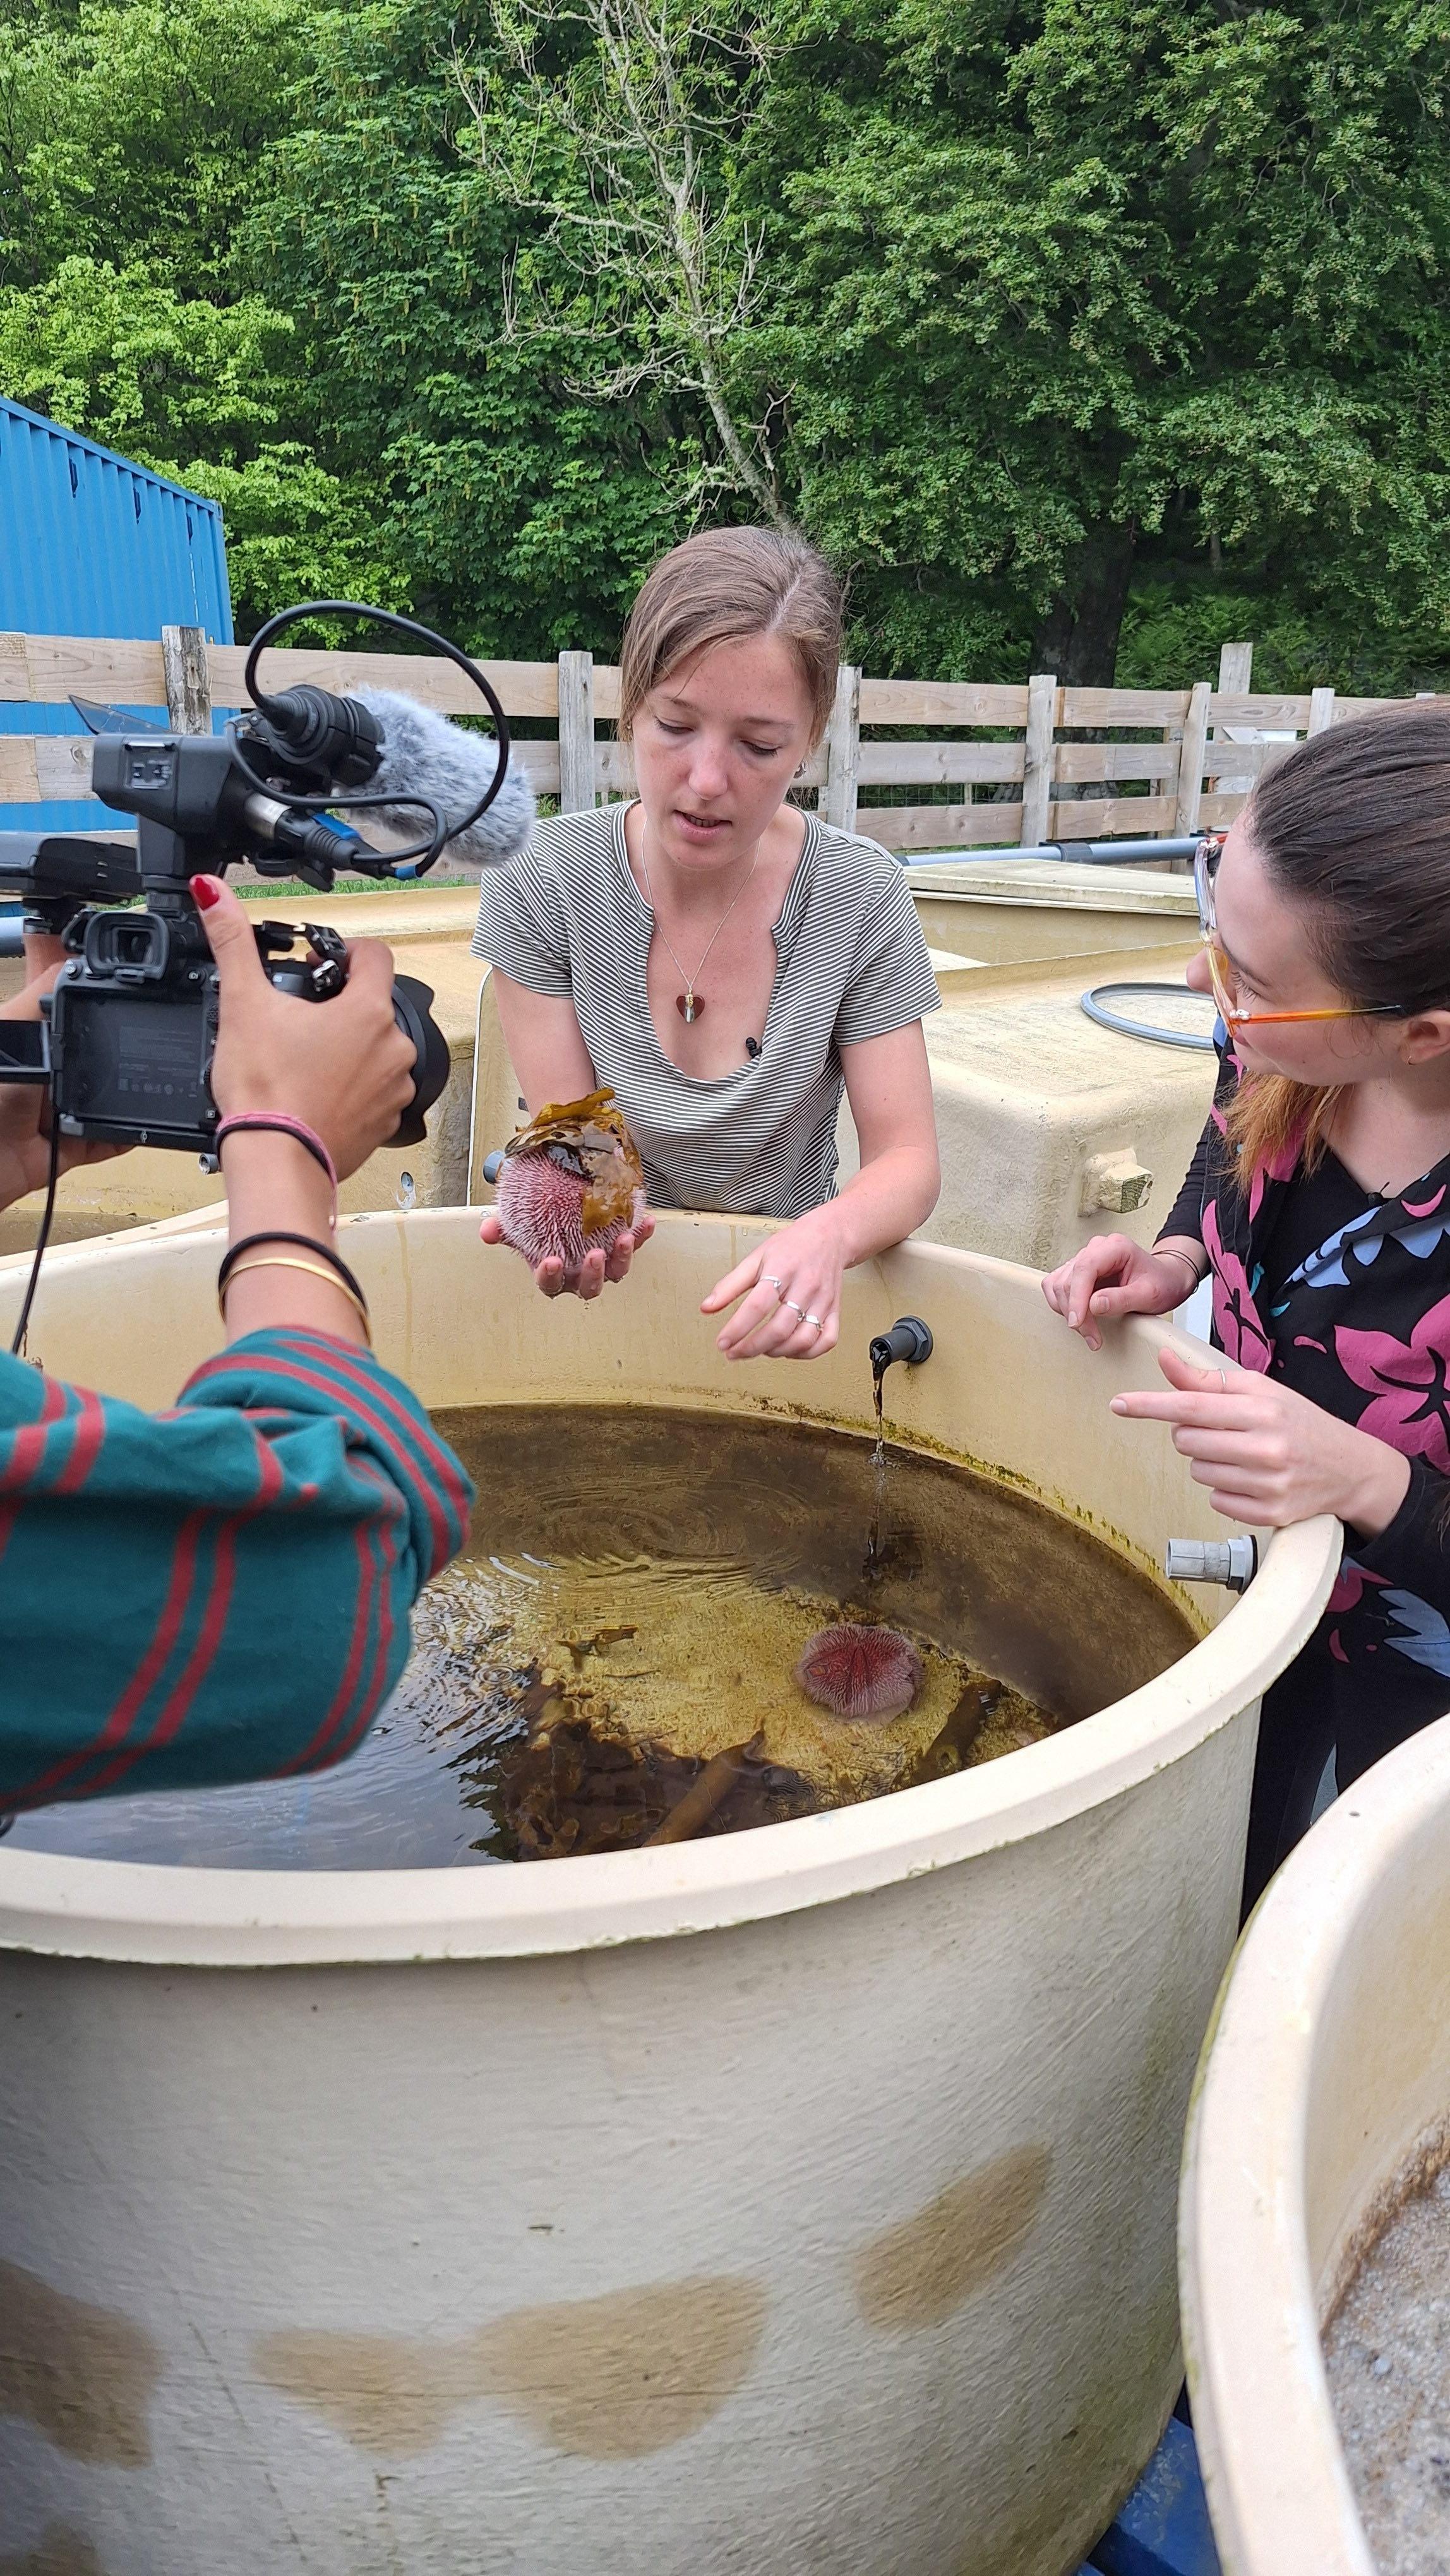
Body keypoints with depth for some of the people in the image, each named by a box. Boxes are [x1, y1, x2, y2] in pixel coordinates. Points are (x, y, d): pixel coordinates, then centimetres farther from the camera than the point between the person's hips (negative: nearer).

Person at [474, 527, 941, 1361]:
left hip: (785, 1289, 1)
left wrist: (829, 1236, -31)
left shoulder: (862, 898, -9)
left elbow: (907, 1158, -8)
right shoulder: (543, 881, -9)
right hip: (612, 1277, 0)